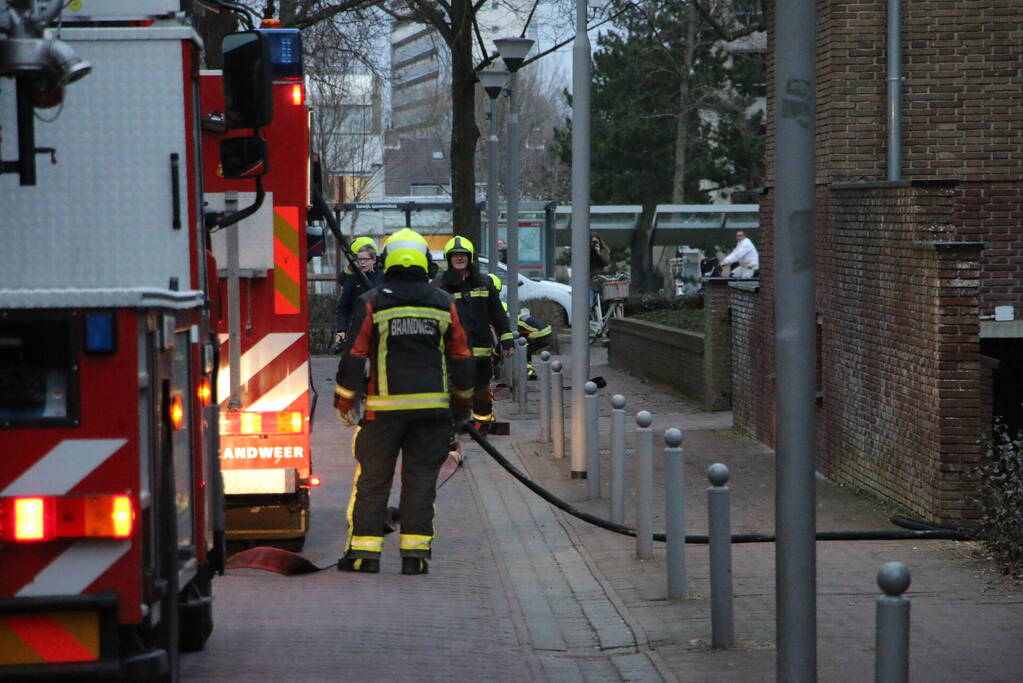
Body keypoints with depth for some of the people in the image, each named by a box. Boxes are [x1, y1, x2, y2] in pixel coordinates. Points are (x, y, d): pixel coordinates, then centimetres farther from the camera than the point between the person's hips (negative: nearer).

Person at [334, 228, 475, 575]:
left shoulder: (372, 303, -3)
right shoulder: (444, 303, 6)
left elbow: (354, 355, -3)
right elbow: (462, 358, 10)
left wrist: (344, 400, 9)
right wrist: (462, 403, 23)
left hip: (385, 406, -2)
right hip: (432, 406, 2)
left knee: (372, 479, 6)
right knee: (421, 479, 6)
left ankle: (364, 550, 5)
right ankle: (415, 552, 2)